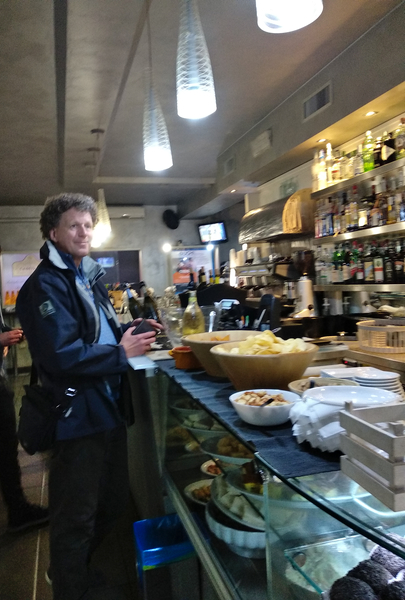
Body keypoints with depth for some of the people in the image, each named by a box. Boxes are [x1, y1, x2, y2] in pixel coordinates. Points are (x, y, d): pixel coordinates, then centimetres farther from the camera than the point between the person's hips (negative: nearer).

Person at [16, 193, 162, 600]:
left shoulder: (86, 276, 13)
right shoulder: (46, 284, -16)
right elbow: (60, 356, -25)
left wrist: (128, 330, 5)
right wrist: (121, 353, -19)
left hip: (106, 405, 10)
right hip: (76, 413, -9)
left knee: (112, 502, 23)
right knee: (77, 516, 7)